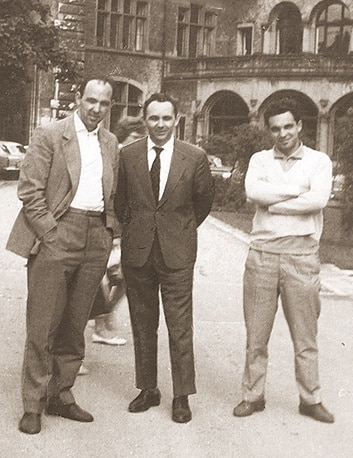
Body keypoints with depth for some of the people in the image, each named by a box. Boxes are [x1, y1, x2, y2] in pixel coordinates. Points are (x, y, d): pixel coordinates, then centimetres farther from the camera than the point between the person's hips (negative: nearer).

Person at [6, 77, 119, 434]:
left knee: (74, 326, 10)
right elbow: (29, 190, -7)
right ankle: (33, 405, 9)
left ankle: (61, 397, 22)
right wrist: (51, 234, -12)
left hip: (96, 240, 5)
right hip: (56, 234, -5)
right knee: (43, 324, -2)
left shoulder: (110, 143, 15)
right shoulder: (49, 135, -2)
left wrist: (110, 231, 7)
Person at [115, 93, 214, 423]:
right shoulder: (128, 155, 2)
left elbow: (204, 201, 12)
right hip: (137, 250, 2)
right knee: (142, 325, 10)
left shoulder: (195, 158, -3)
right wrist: (132, 230, 13)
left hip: (177, 251, -2)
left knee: (180, 327, 0)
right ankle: (148, 389, 23)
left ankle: (182, 396, 11)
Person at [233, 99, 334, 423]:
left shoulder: (319, 161, 3)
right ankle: (253, 396, 21)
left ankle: (311, 399, 22)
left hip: (302, 256, -1)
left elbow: (318, 200, -15)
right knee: (256, 333, 8)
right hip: (262, 254, 2)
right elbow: (253, 191, -11)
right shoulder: (260, 160, 9)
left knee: (305, 336, 8)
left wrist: (273, 203, -10)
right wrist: (297, 190, -11)